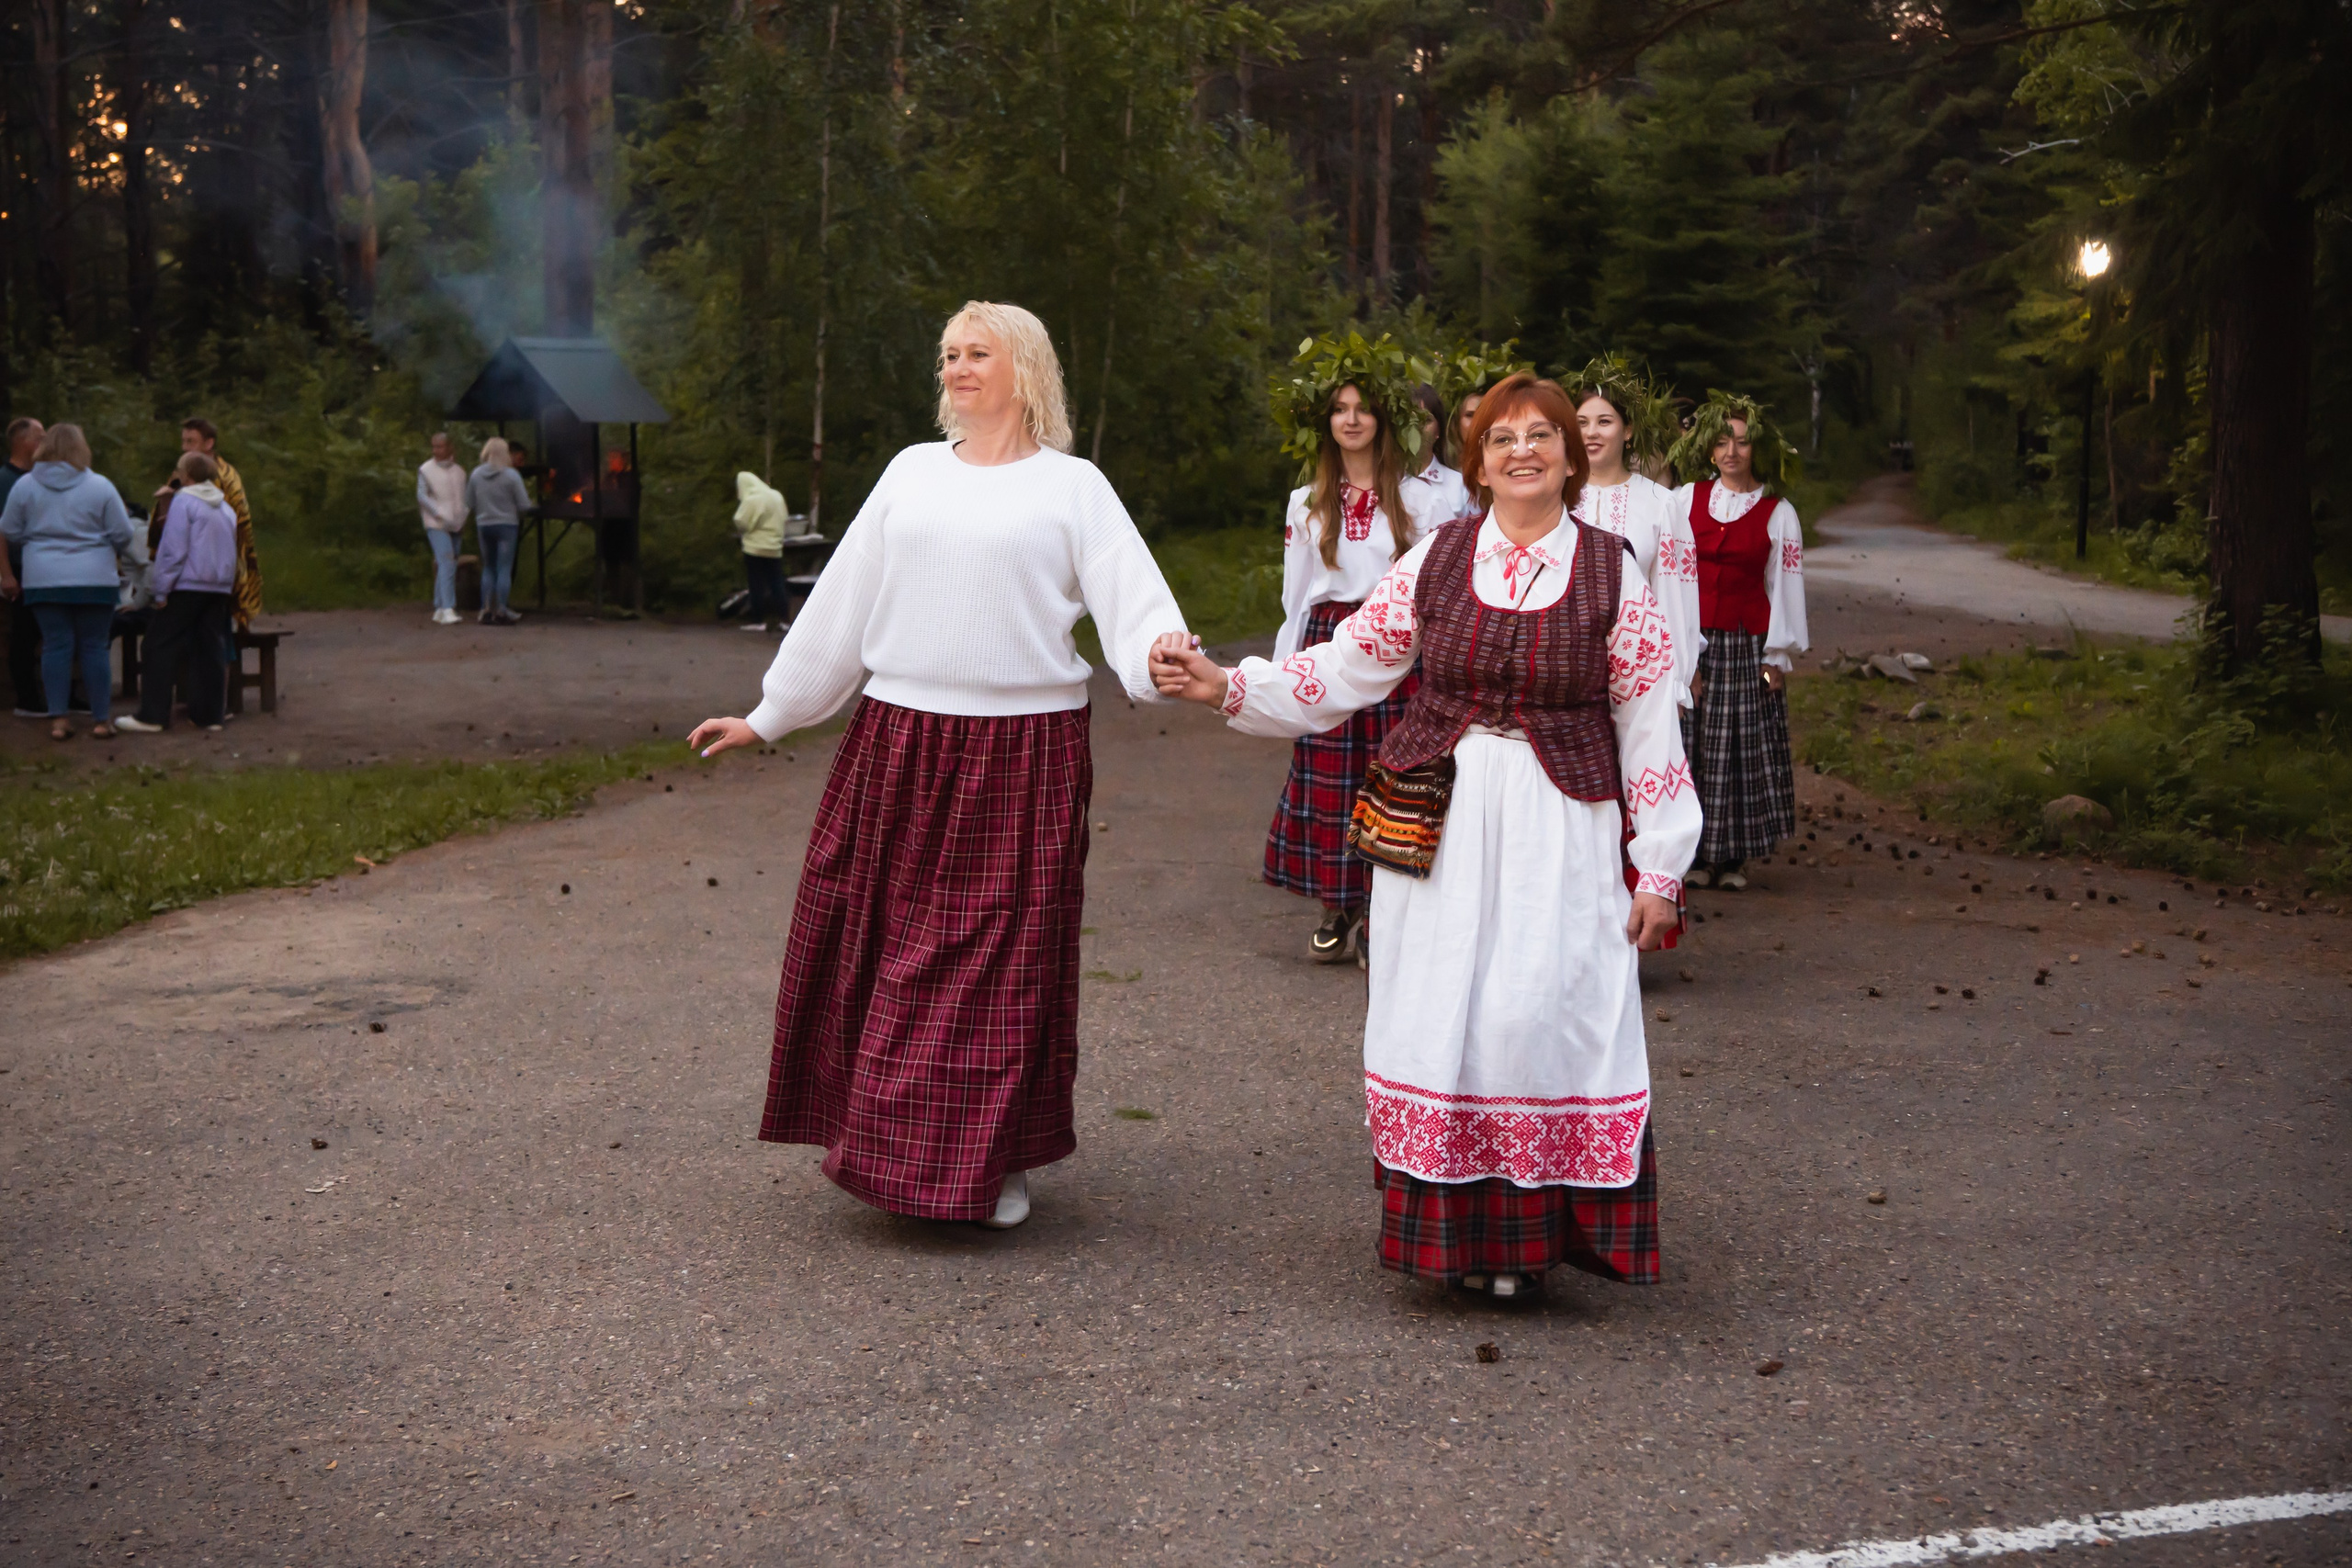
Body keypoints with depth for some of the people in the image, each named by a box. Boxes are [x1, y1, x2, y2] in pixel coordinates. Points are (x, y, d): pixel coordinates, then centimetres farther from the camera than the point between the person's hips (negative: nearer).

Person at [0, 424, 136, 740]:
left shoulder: (25, 487, 1)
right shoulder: (100, 487, -5)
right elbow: (122, 534, -2)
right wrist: (117, 554, 19)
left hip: (44, 580, 2)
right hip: (95, 580, -2)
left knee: (56, 646, 7)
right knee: (95, 647, 5)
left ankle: (58, 718, 3)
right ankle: (101, 720, 6)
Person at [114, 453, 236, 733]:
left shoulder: (184, 501, -8)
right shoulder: (226, 508, 15)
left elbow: (174, 550, -13)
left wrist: (161, 591, -10)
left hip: (186, 587, -7)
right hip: (219, 589, 7)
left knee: (163, 649, -2)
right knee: (209, 650, 9)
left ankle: (152, 716, -3)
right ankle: (208, 714, 7)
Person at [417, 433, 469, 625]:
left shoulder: (459, 470, 11)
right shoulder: (426, 470, -2)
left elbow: (464, 497, 15)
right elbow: (422, 496, -7)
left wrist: (463, 519, 1)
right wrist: (441, 516, -16)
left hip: (455, 525, 5)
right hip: (436, 524, -5)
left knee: (447, 566, 8)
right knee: (446, 563, -18)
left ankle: (439, 609, 16)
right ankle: (447, 609, -23)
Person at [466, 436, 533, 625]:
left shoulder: (475, 474, 1)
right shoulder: (511, 475, -11)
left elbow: (470, 504, 6)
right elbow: (524, 505, -11)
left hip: (483, 526, 4)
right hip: (506, 525, -4)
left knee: (488, 569, 14)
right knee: (504, 569, -1)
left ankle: (486, 610, 12)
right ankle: (501, 612, -3)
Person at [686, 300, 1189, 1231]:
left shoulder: (1071, 485, 4)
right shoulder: (912, 472, 13)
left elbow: (1130, 596, -9)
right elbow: (841, 603, 16)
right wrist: (767, 718, 17)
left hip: (1022, 756, -3)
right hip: (898, 744, 3)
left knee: (1004, 956, 2)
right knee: (889, 941, 5)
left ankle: (995, 1160, 17)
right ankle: (891, 1145, 20)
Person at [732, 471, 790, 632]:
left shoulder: (751, 500, -14)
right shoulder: (777, 496, 8)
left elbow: (741, 522, -14)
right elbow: (784, 518, 14)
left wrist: (740, 532, 6)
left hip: (755, 548, -6)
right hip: (775, 548, 6)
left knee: (757, 584, -1)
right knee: (776, 583, 7)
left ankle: (758, 620, 0)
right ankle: (779, 619, 7)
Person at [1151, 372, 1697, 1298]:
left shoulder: (1612, 576, 2)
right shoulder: (1435, 561, 7)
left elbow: (1650, 727, 3)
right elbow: (1343, 668, 9)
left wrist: (1659, 869, 2)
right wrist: (1225, 689, -2)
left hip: (1560, 833, -2)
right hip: (1438, 826, 2)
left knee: (1541, 1014, -10)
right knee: (1438, 1014, 2)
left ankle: (1529, 1229, 6)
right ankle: (1451, 1225, 16)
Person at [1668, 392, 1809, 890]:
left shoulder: (1778, 513, 5)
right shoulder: (1684, 501, 5)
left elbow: (1785, 586, 5)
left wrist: (1778, 655, 1)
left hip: (1745, 647, 0)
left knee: (1743, 748, 0)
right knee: (1690, 746, -1)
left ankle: (1735, 857, 8)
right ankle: (1695, 854, 7)